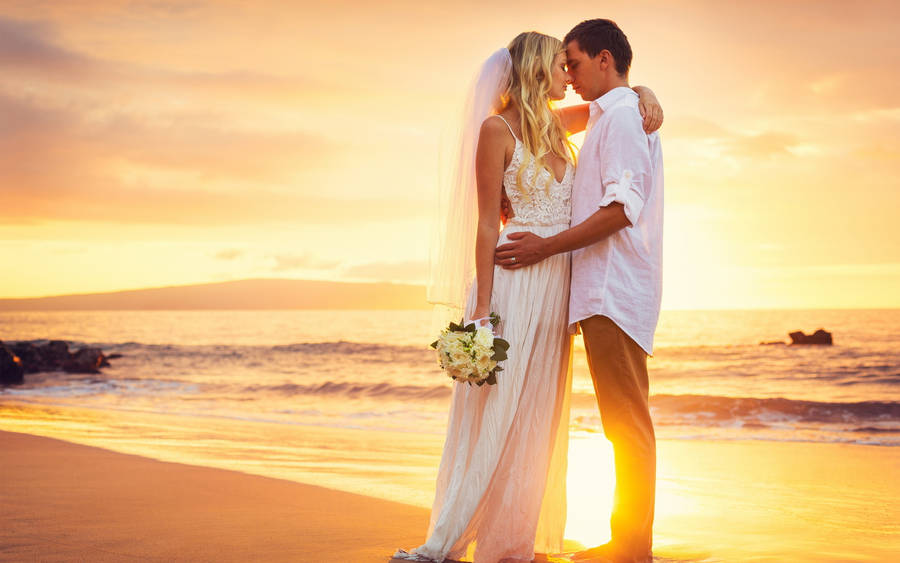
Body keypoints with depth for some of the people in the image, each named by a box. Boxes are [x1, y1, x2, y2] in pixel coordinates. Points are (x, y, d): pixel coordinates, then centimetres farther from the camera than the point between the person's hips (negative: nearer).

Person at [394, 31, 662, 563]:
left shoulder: (556, 125, 13)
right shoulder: (498, 128, -6)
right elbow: (487, 222, -10)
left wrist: (644, 95, 2)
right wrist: (483, 305, -14)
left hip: (558, 283, 7)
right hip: (514, 277, -7)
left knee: (536, 415, 8)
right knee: (492, 412, -7)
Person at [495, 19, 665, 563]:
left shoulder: (623, 115, -9)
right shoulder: (613, 116, 22)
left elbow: (621, 209, -18)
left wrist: (546, 247, -14)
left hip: (615, 291, -10)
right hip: (605, 291, 10)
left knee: (627, 423, -8)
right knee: (626, 422, 11)